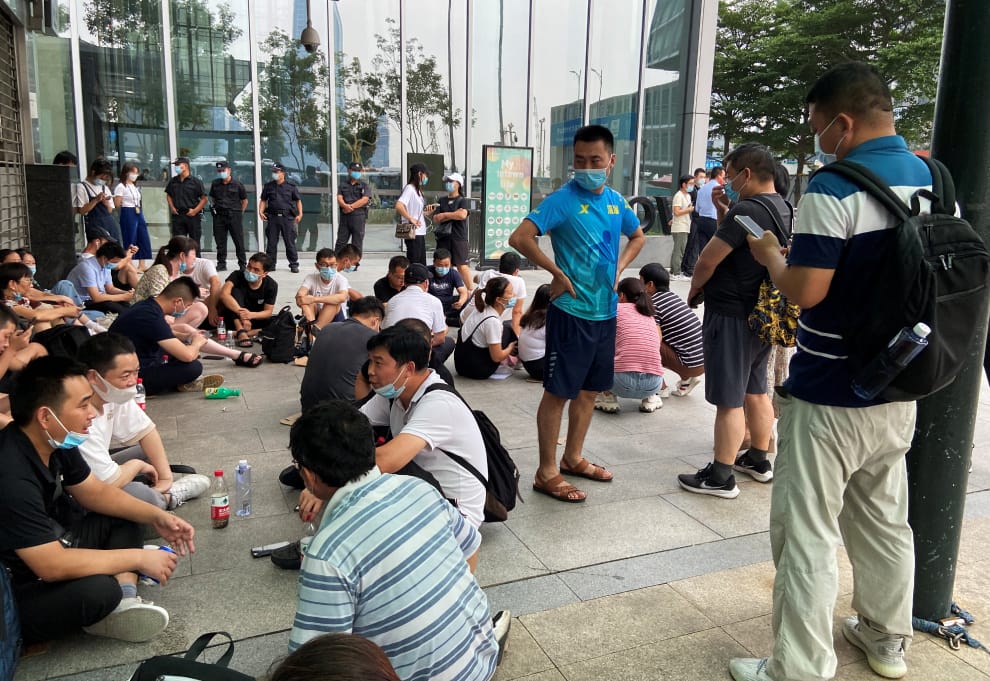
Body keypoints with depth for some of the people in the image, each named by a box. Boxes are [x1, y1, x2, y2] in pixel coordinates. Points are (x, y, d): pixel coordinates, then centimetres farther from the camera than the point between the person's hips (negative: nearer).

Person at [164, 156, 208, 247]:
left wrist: (195, 210, -12)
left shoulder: (196, 181, -4)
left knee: (195, 242, 3)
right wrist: (172, 207, 6)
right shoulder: (172, 181, 9)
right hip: (177, 215, 4)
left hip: (192, 215, -4)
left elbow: (204, 198, -4)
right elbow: (168, 195, 21)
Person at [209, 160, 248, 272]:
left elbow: (244, 200, 6)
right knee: (220, 241, 6)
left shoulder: (237, 184, -1)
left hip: (234, 216, -4)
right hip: (219, 216, 4)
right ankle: (221, 263, 14)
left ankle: (242, 264, 7)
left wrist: (240, 213, 3)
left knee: (239, 241, -1)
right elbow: (212, 198, 24)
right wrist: (213, 206, 9)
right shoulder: (215, 184, 10)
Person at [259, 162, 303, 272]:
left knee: (290, 242, 0)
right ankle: (270, 264, 13)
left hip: (287, 217, -2)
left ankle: (294, 264, 7)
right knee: (271, 242, 4)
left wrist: (300, 214, -2)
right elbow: (263, 200, 16)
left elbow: (298, 200, 8)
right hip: (272, 217, 2)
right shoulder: (268, 186, 12)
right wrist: (260, 211, 1)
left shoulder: (291, 187, 5)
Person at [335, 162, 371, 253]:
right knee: (340, 241, 3)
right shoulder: (343, 184, 15)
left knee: (357, 244, 0)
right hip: (344, 216, 3)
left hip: (358, 216, -2)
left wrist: (351, 206, -14)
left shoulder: (364, 185, 6)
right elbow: (339, 198, 3)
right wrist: (345, 206, -19)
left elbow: (364, 199, -7)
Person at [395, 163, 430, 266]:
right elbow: (398, 206, -27)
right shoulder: (409, 189, -12)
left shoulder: (417, 190, 15)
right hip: (413, 233, -9)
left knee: (422, 265, 13)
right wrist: (411, 219, -23)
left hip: (420, 233, 9)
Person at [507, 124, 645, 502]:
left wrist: (619, 268, 9)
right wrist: (557, 272, -17)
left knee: (590, 388, 16)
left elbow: (638, 236, 25)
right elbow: (519, 238, -22)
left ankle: (573, 457, 32)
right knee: (558, 392, 0)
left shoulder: (616, 200, 7)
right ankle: (547, 472, 11)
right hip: (572, 312, -7)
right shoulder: (563, 199, -13)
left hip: (606, 311, 7)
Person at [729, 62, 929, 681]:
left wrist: (770, 254, -4)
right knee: (886, 520, 22)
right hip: (898, 392, 8)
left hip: (830, 397, -8)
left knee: (808, 536, 3)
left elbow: (805, 291, -24)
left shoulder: (833, 190, -20)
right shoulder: (934, 179, 5)